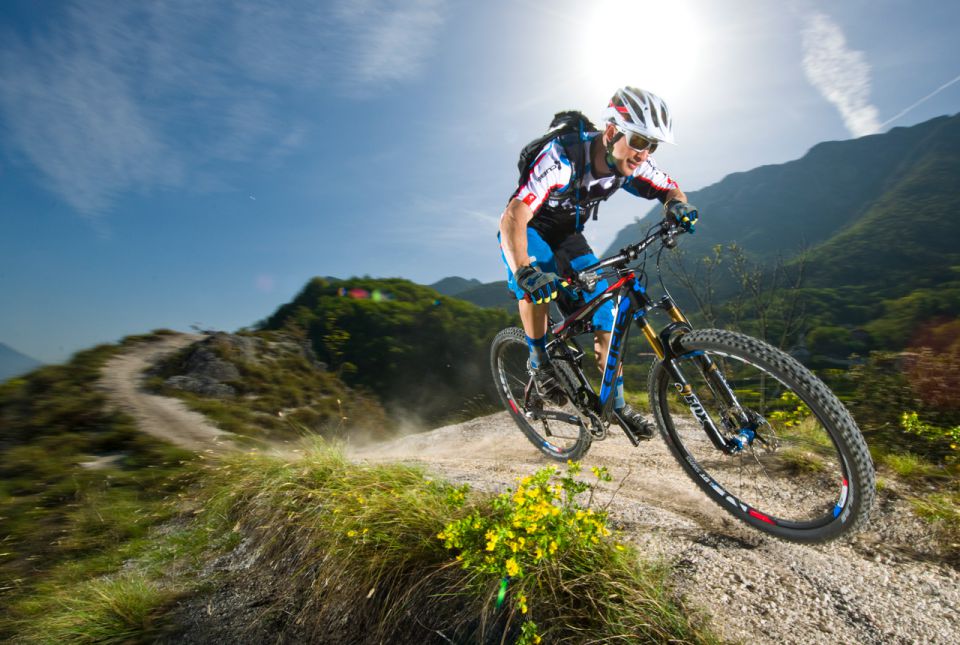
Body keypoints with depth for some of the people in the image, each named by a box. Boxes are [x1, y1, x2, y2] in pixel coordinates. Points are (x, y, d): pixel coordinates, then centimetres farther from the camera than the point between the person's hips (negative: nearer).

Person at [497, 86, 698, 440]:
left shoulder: (632, 162, -16)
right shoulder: (563, 157, -35)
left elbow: (669, 188, 0)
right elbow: (513, 217, -43)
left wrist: (677, 205, -24)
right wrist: (523, 271, -59)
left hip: (568, 234, 5)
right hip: (527, 228, -4)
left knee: (604, 304, -8)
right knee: (537, 279, -37)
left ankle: (615, 401, 4)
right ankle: (539, 359, -11)